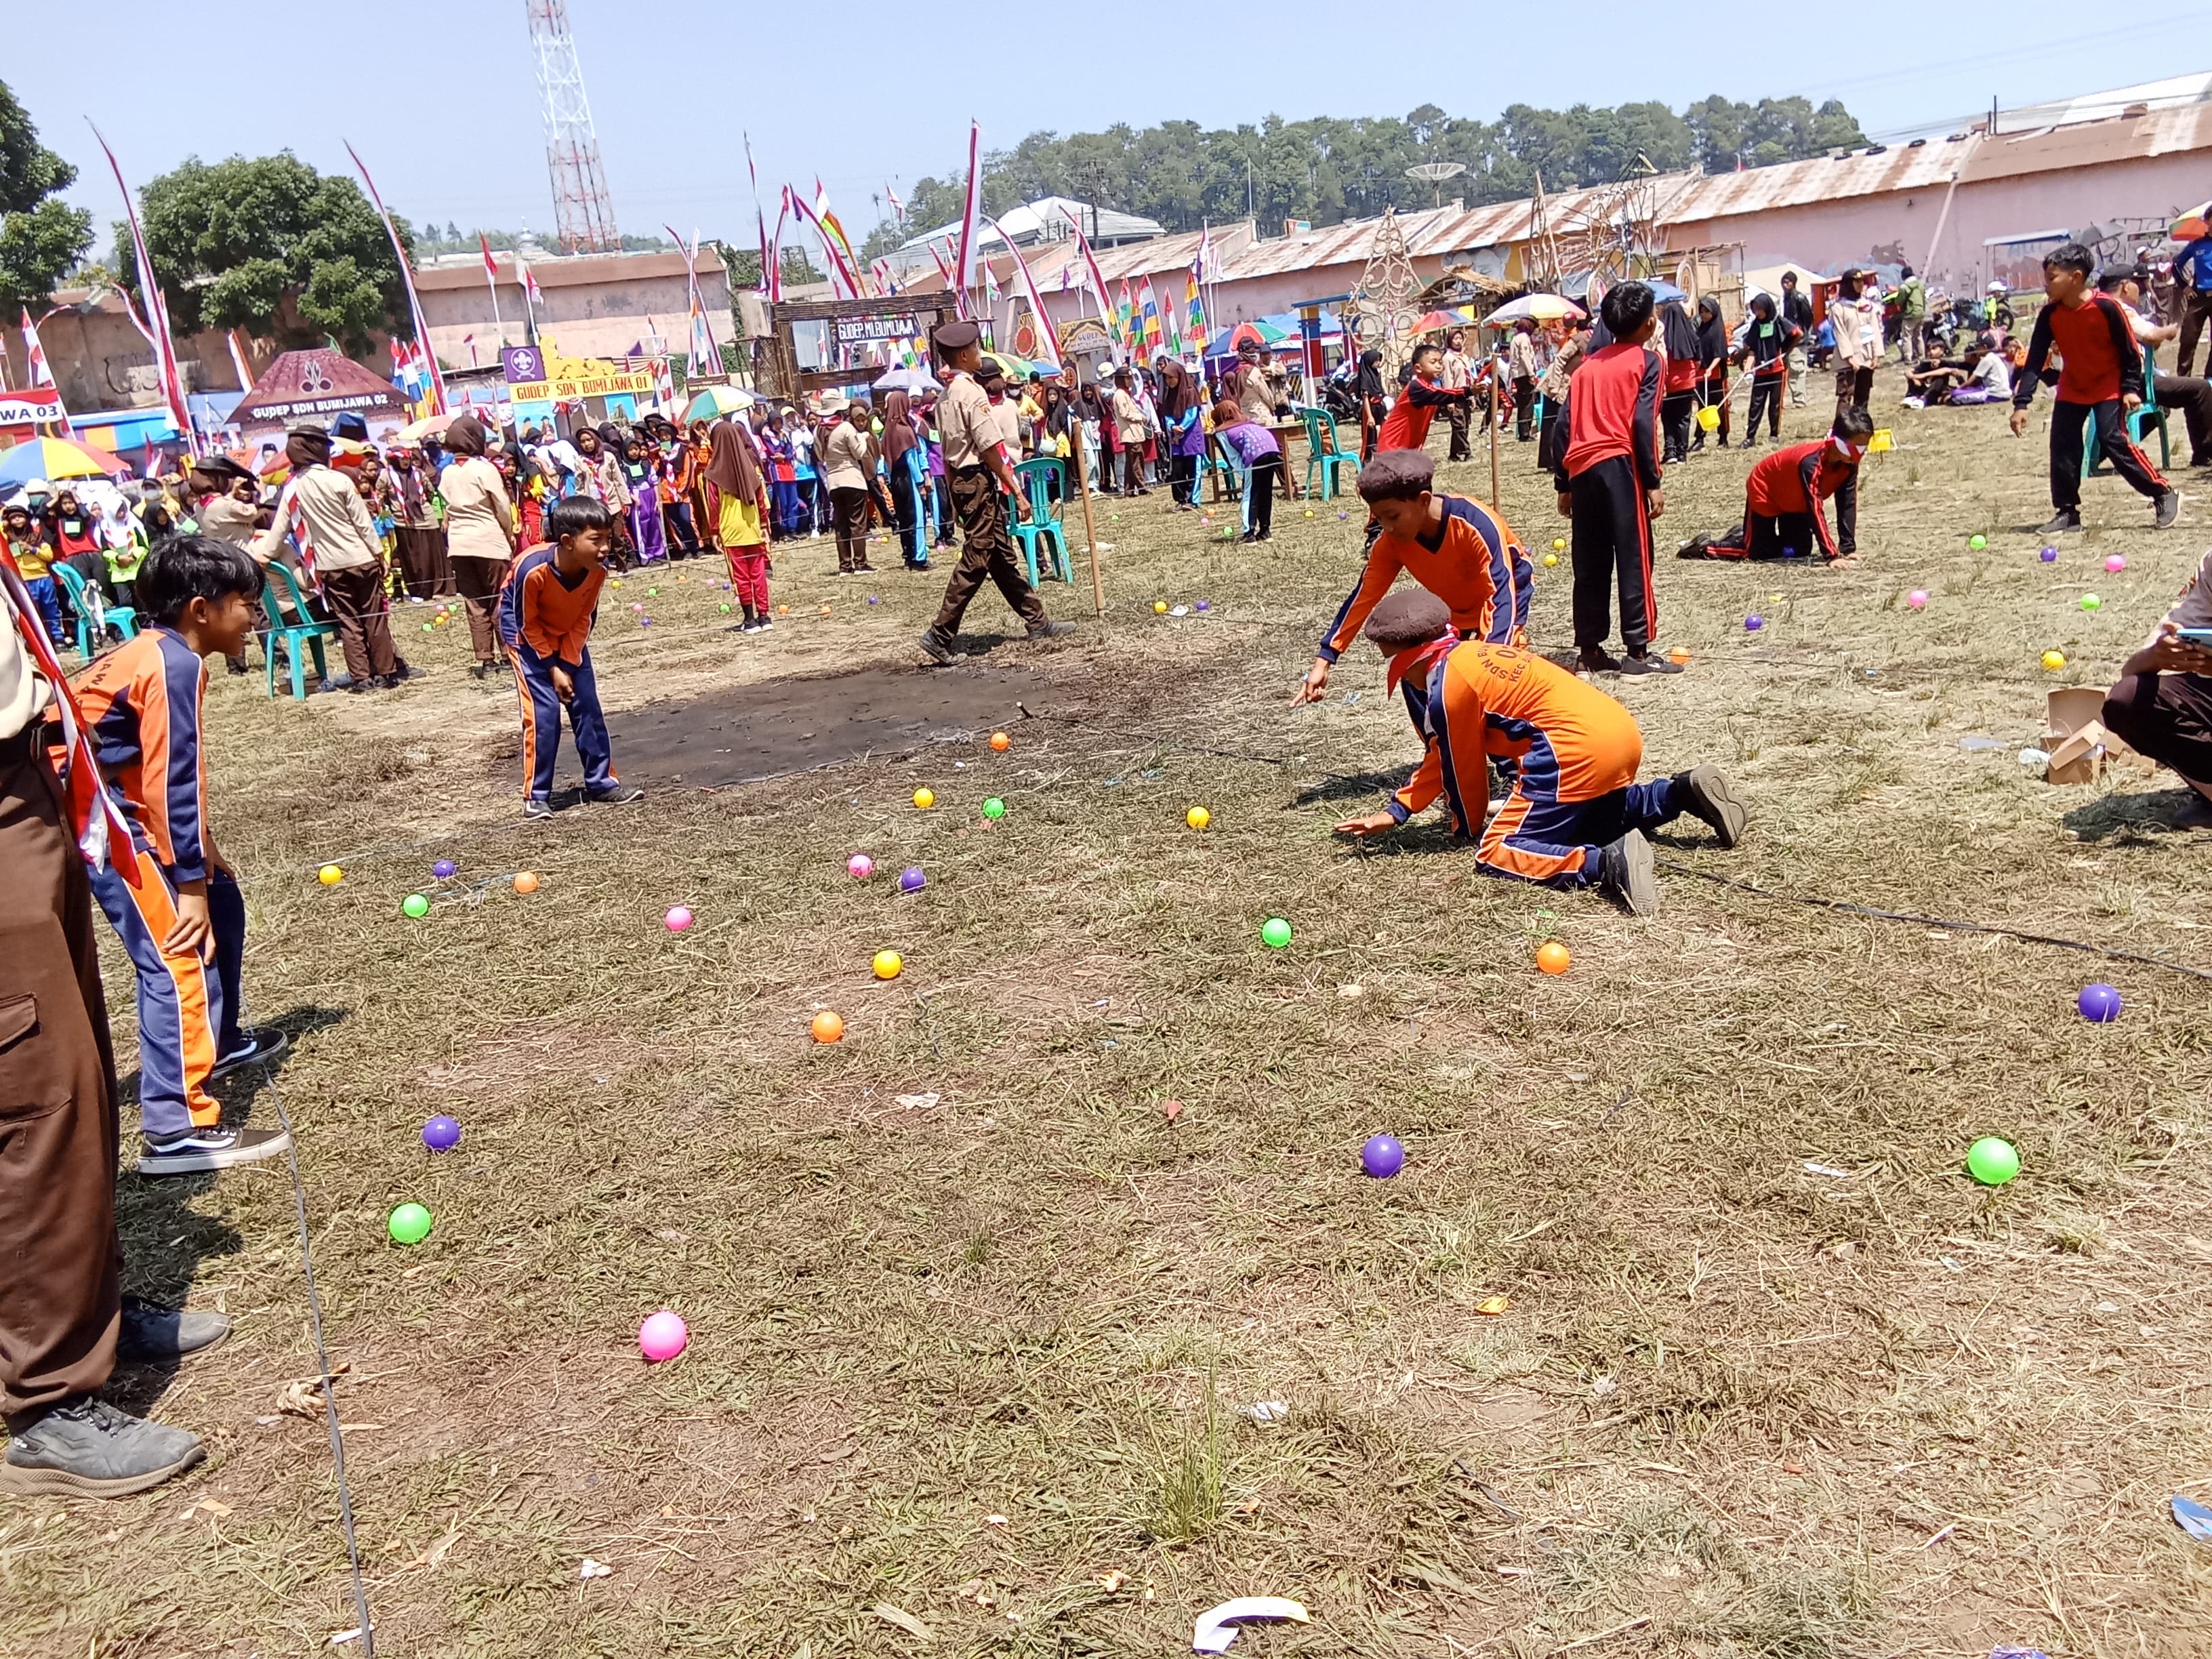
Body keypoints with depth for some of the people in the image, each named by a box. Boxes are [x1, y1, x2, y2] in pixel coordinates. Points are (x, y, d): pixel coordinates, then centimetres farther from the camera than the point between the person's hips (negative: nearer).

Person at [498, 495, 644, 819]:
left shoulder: (597, 570, -22)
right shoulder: (532, 569, -36)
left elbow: (584, 619, -7)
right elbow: (527, 625, -21)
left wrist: (569, 663, -12)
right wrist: (553, 668, -18)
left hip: (569, 635, 5)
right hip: (527, 633, -5)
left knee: (587, 705, 2)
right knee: (543, 710, -12)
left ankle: (601, 782, 13)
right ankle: (536, 795, -1)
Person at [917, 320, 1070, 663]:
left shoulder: (945, 397, 13)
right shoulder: (971, 392, -14)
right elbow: (991, 449, -19)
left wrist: (955, 494, 21)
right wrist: (1017, 493, -17)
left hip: (961, 482, 10)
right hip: (981, 482, -10)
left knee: (1003, 558, 14)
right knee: (975, 561, -7)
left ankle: (1037, 622, 22)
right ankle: (940, 636, -7)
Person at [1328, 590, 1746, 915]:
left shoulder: (1447, 690, -9)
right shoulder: (1466, 655, 19)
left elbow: (1463, 770, 1)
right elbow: (1442, 756, 26)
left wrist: (1470, 829, 19)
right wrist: (1395, 813, 24)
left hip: (1577, 750, -10)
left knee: (1496, 856, -9)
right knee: (1588, 819, 36)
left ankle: (1608, 863, -28)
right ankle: (1684, 792, 20)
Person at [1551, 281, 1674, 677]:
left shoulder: (1588, 365, 20)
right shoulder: (1645, 362, 3)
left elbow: (1564, 425, 15)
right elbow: (1642, 424, -9)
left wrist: (1563, 485, 18)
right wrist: (1653, 483, -8)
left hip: (1581, 469, 6)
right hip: (1618, 466, -6)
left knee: (1591, 565, 9)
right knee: (1634, 560, -3)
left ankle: (1591, 651, 11)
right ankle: (1637, 652, -5)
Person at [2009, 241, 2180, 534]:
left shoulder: (2106, 307, -24)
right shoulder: (2049, 315, -13)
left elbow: (2129, 350, -13)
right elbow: (2035, 360, -13)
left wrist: (2131, 388, -16)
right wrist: (2022, 403, -20)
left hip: (2109, 387, -5)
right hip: (2072, 388, 5)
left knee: (2113, 440, -14)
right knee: (2062, 446, -3)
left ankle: (2165, 494, 0)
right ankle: (2068, 512, 6)